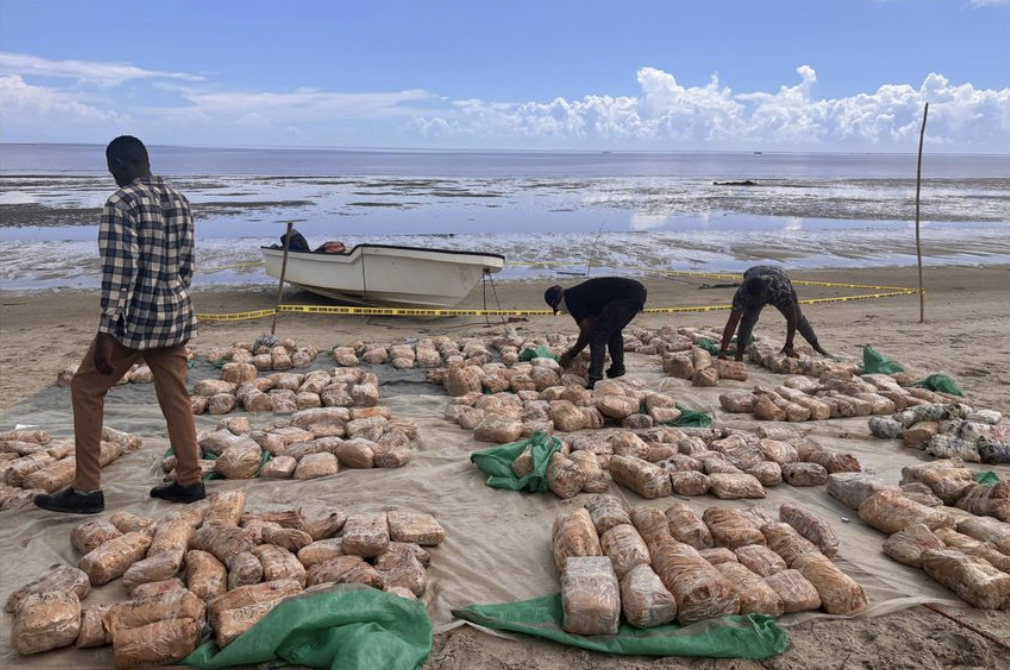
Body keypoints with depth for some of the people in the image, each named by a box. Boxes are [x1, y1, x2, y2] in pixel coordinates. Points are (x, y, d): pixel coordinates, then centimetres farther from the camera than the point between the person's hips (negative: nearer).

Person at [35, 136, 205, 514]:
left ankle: (87, 490, 11)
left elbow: (118, 270, -20)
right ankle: (189, 481, 19)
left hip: (135, 317, -7)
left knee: (86, 389, 8)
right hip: (175, 313, 7)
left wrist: (105, 331, -18)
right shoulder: (180, 201, 8)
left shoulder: (122, 202, -14)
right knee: (175, 396, 13)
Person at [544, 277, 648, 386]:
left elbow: (586, 331, -1)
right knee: (614, 331, 29)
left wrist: (571, 354, 11)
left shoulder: (571, 298, 0)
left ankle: (595, 380, -8)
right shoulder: (580, 293, 26)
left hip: (628, 296, -10)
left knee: (598, 336, -3)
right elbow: (593, 325, 32)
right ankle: (618, 368, 38)